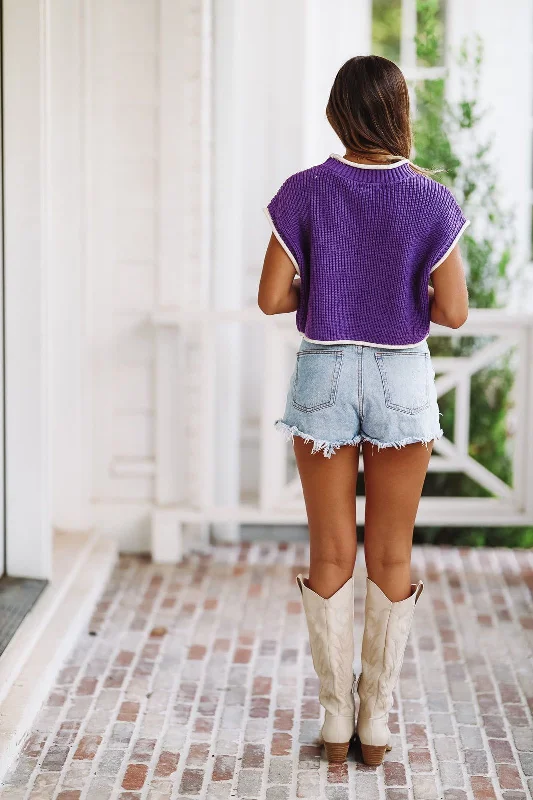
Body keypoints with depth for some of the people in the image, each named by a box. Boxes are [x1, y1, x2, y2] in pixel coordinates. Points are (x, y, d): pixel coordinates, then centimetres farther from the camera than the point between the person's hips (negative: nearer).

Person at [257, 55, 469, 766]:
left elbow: (272, 297, -6)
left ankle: (336, 722, 17)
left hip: (324, 374, 1)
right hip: (401, 379, 0)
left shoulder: (305, 193, -8)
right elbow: (453, 312, -8)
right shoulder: (432, 201, -9)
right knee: (391, 558, 10)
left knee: (331, 556, 10)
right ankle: (376, 723, 17)